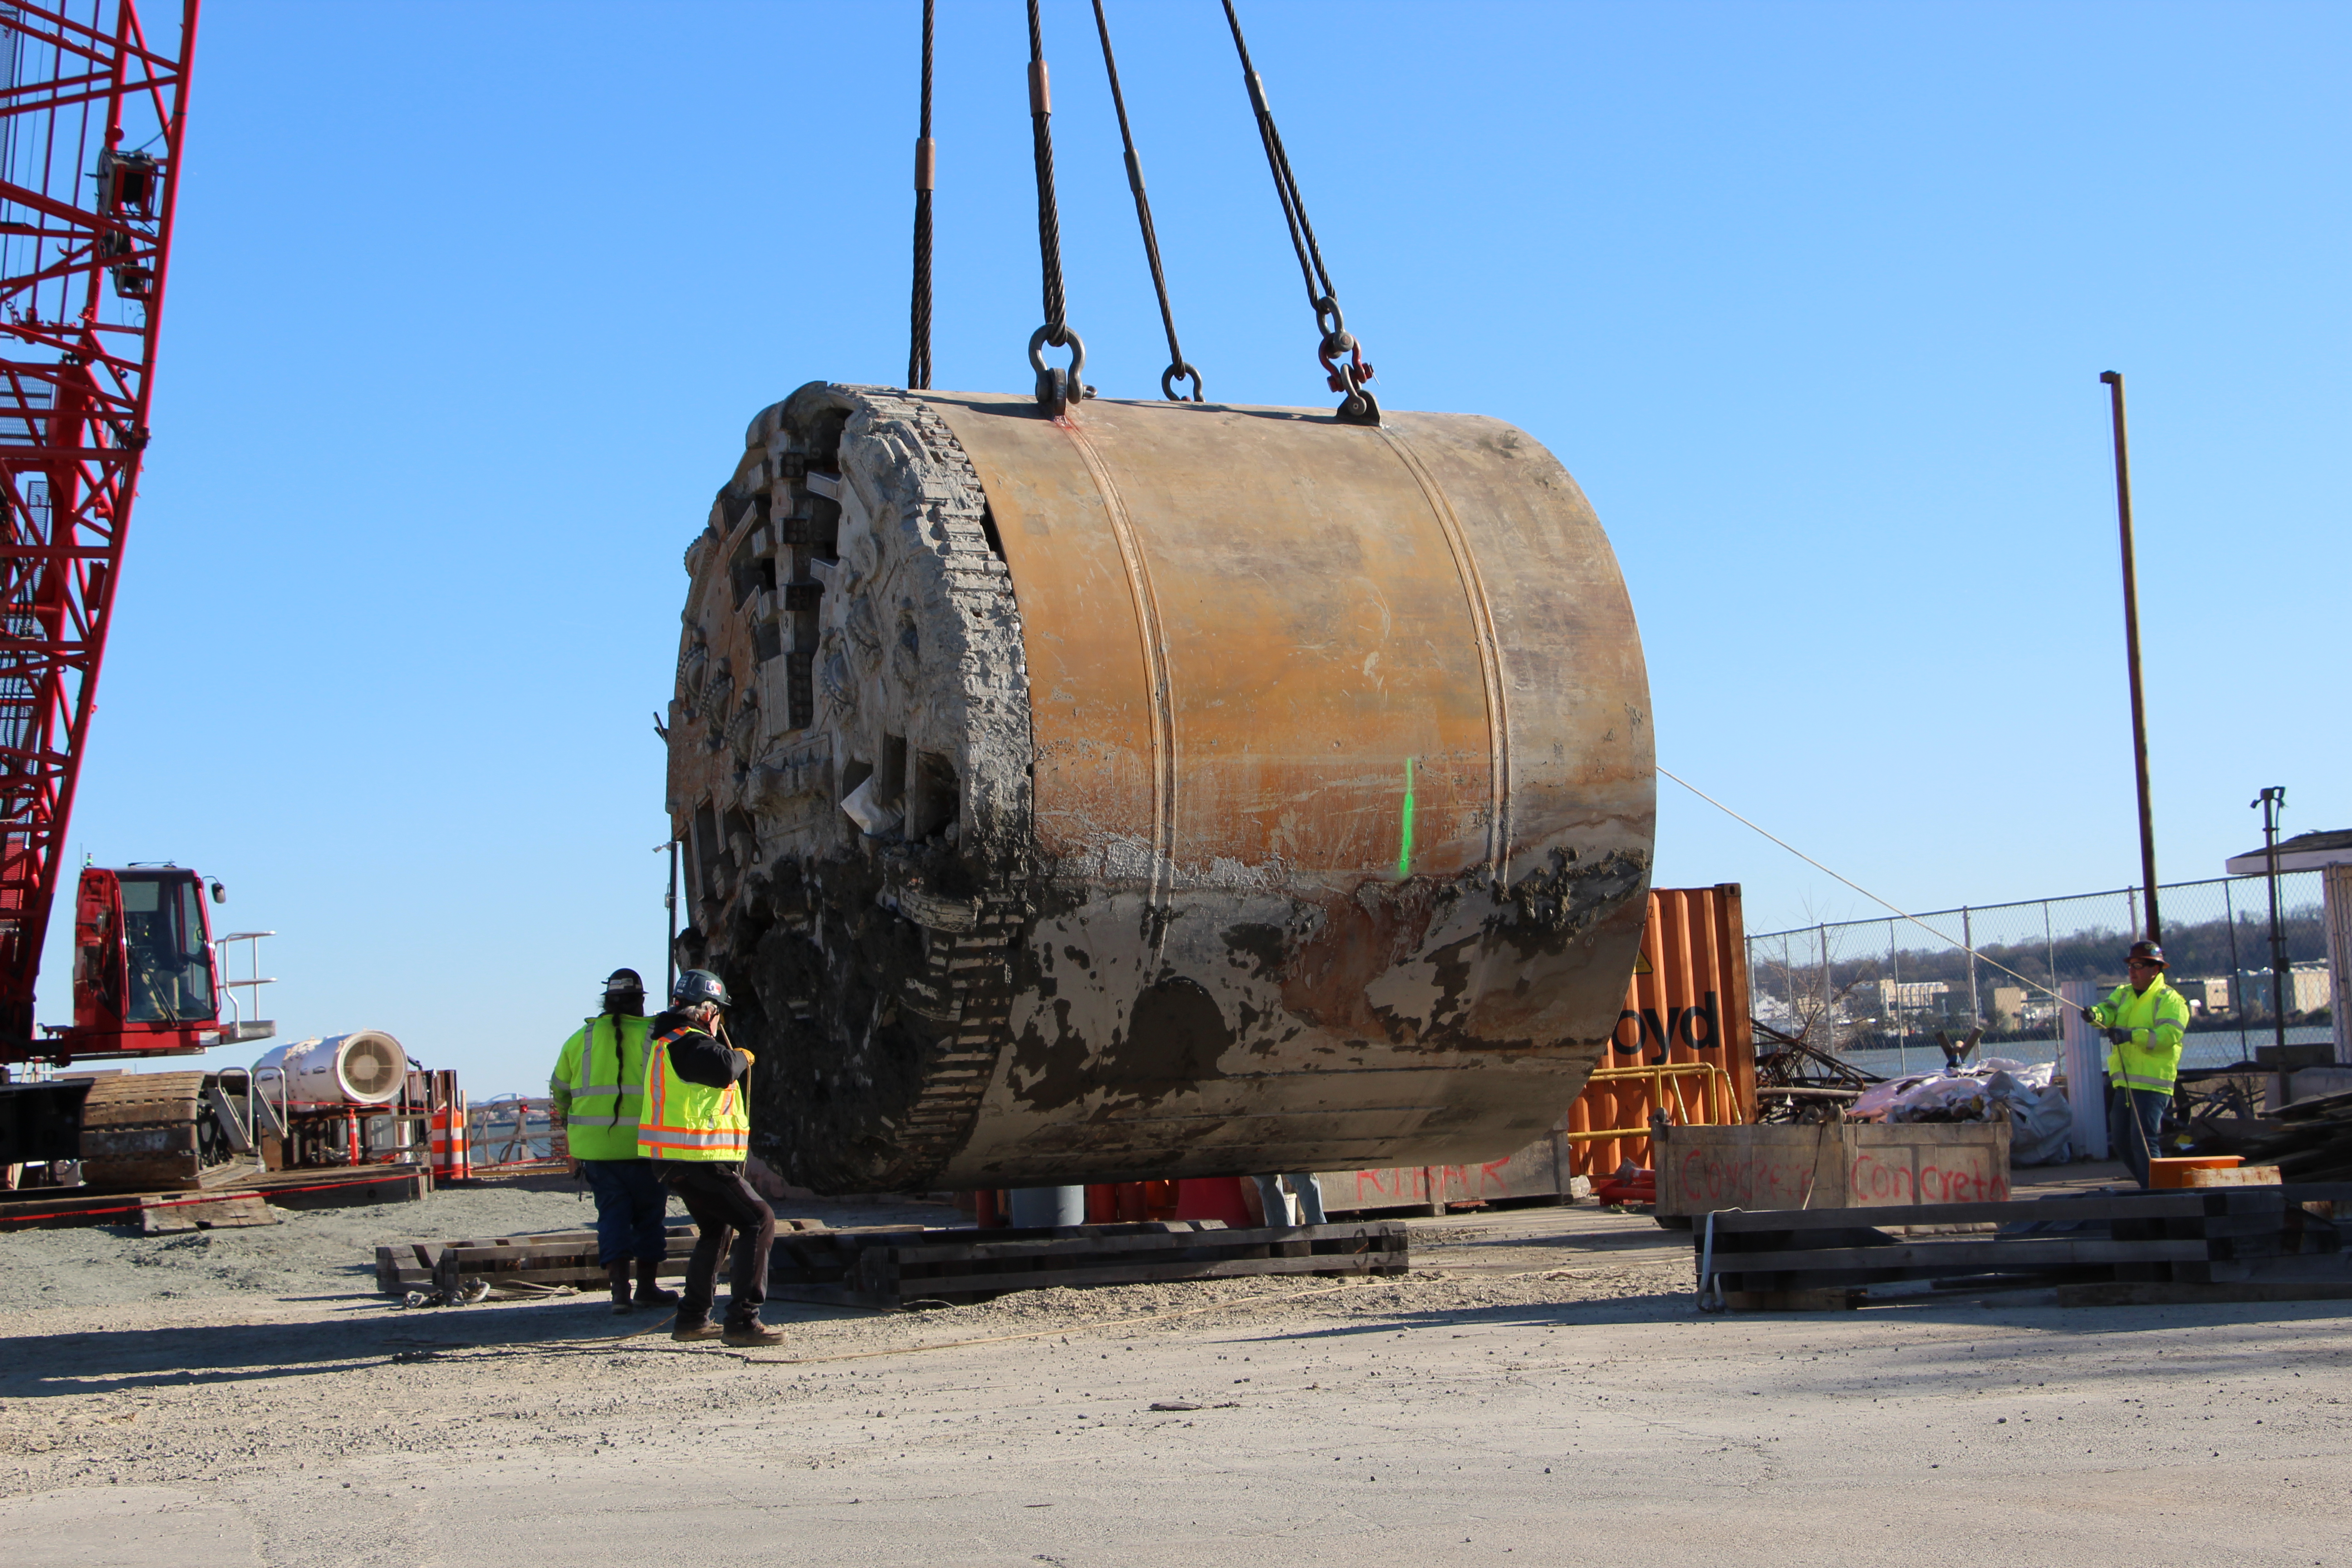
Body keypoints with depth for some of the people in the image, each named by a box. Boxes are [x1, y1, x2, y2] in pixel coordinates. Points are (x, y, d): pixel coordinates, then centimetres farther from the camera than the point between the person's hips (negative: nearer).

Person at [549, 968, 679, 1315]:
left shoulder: (581, 1039, 6)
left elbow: (559, 1089, 15)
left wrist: (568, 1124, 31)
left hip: (595, 1146, 3)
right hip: (643, 1143, -3)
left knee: (612, 1213, 8)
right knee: (648, 1213, 11)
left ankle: (620, 1290, -3)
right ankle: (646, 1287, 16)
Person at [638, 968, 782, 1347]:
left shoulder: (666, 1041, 17)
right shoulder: (690, 1043, -16)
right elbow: (723, 1069, -33)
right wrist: (743, 1057, -13)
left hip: (673, 1159, 11)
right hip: (697, 1159, -11)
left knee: (715, 1228, 25)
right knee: (759, 1220, -8)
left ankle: (692, 1319, 27)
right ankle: (742, 1321, -14)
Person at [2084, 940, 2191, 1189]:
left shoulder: (2169, 1000, -5)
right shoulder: (2123, 994, 17)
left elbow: (2168, 1035, -19)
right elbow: (2109, 1012, -2)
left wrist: (2132, 1035, -31)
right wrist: (2096, 1015, -26)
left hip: (2152, 1084, -8)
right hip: (2124, 1082, 8)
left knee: (2143, 1141, -12)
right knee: (2120, 1140, 13)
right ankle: (2149, 1185, 29)